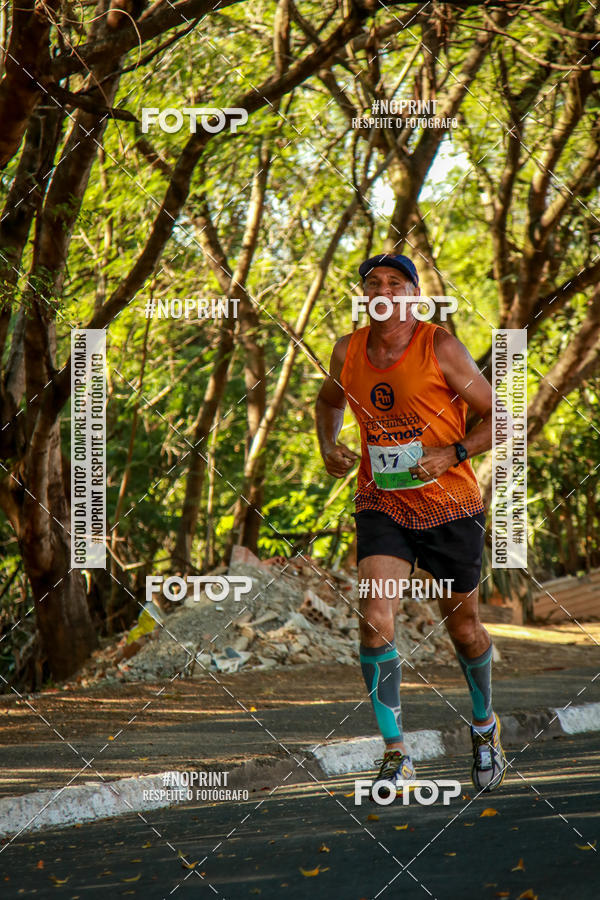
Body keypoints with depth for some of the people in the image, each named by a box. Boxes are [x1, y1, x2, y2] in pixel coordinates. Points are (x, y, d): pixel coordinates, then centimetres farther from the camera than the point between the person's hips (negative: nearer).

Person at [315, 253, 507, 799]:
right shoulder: (348, 352, 1)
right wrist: (329, 448, 5)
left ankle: (485, 726, 41)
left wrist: (452, 454, -19)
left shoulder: (440, 348, -11)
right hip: (381, 503, 2)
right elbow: (329, 401, 24)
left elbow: (502, 416, -6)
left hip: (449, 506, -2)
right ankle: (396, 756, -9)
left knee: (463, 629, 12)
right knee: (374, 620, -17)